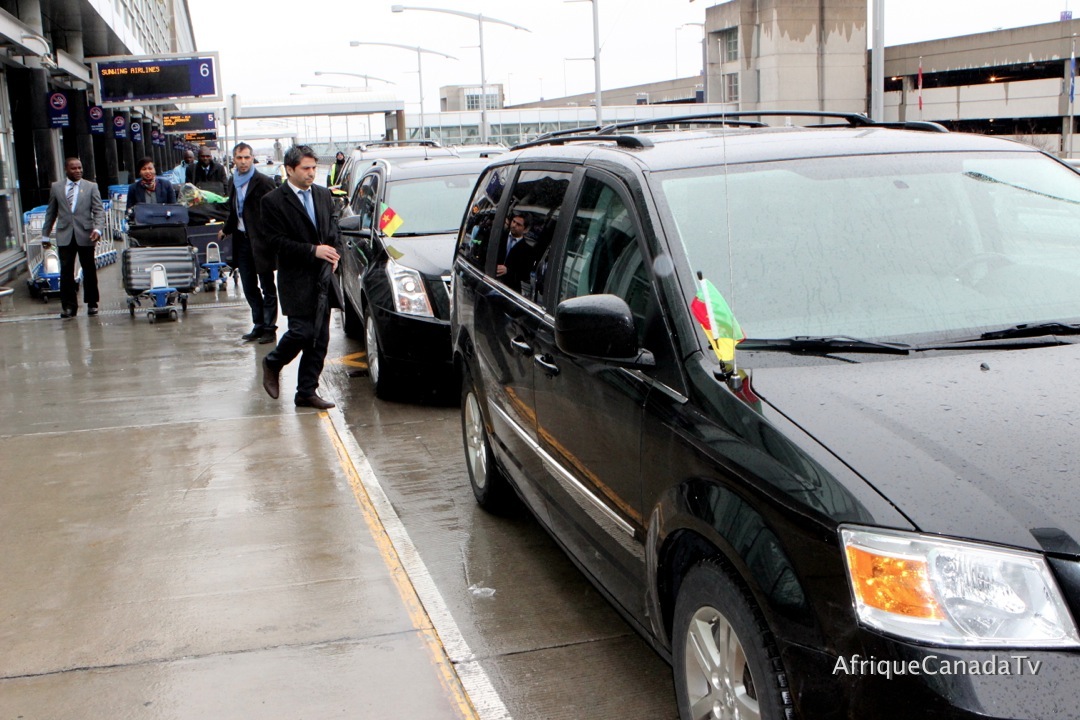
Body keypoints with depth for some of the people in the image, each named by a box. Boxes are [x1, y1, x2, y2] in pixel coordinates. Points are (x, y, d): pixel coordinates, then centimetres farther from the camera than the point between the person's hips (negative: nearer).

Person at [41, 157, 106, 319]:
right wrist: (45, 234, 13)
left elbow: (99, 211, -2)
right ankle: (68, 306, 6)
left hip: (85, 235, -1)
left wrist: (97, 229, -18)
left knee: (89, 270, 6)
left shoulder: (91, 187, 5)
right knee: (66, 271, -1)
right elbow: (51, 212, 14)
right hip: (65, 236, 1)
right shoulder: (56, 187, 9)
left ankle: (92, 303, 17)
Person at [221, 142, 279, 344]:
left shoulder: (263, 182, -11)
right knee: (249, 288, 12)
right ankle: (259, 325, 22)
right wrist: (226, 230, 23)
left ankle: (269, 328, 9)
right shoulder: (233, 182, 10)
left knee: (267, 288, 3)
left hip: (260, 242, -7)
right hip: (241, 240, 7)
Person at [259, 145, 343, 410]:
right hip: (297, 280, -6)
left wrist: (335, 254, 0)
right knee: (302, 332, -8)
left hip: (324, 278, 6)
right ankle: (273, 363, 22)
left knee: (320, 339, 6)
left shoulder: (324, 195, 11)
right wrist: (313, 251, -17)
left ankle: (307, 392, 15)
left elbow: (334, 229, 19)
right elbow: (274, 240, -13)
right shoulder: (273, 201, -7)